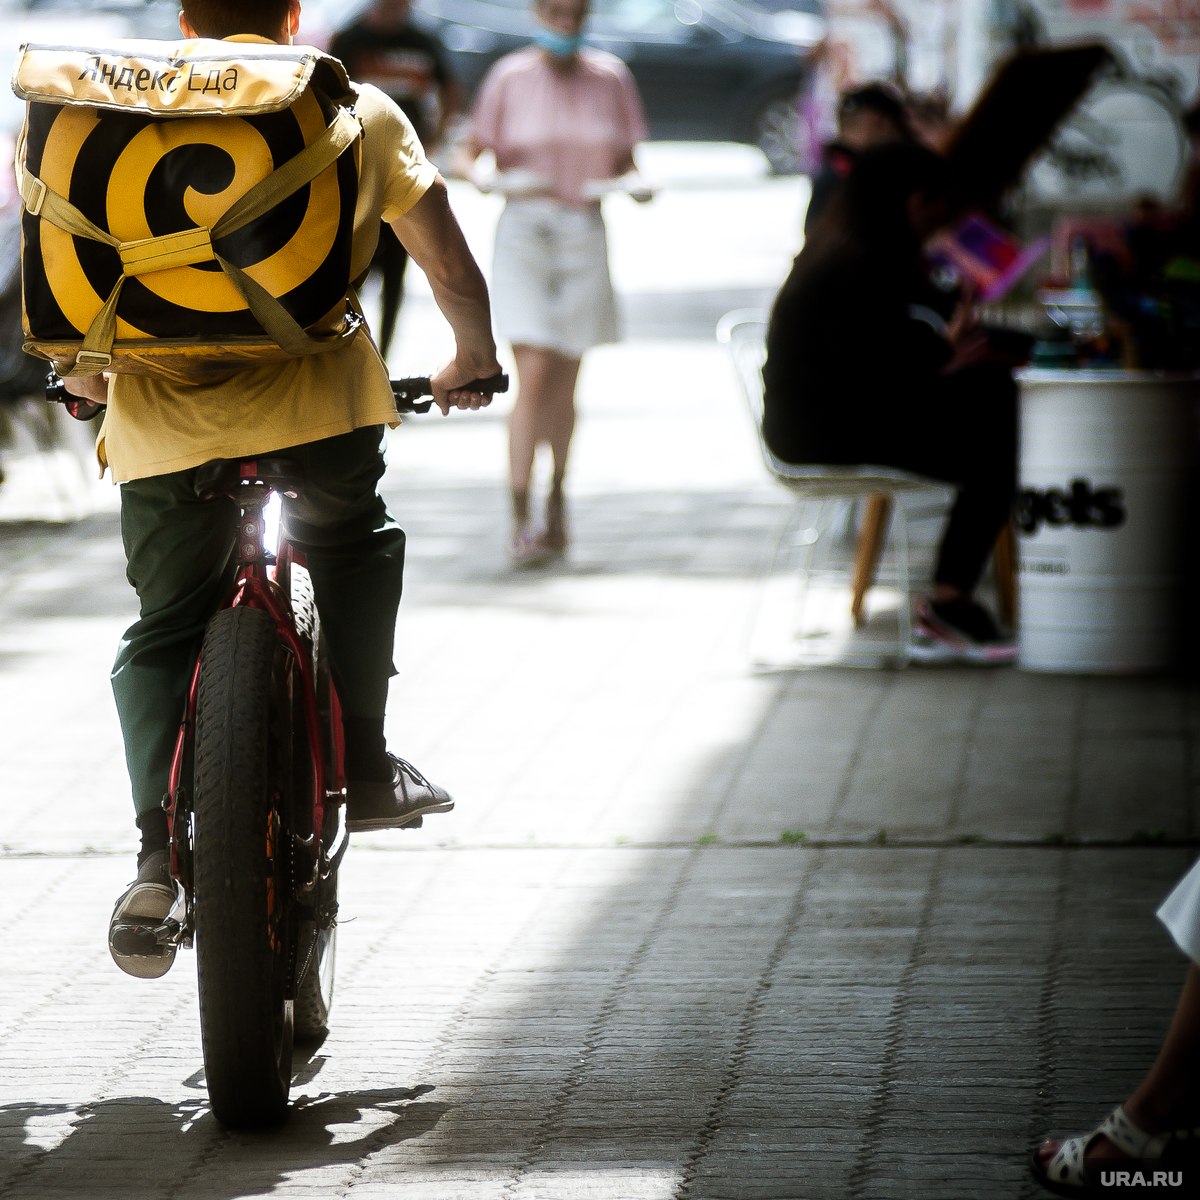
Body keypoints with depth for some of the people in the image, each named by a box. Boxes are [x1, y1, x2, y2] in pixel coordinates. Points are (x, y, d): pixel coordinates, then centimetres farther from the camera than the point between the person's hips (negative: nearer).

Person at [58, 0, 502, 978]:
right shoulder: (359, 113, 13)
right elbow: (455, 271, 16)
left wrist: (90, 374, 35)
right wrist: (473, 364, 34)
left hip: (160, 413, 1)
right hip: (318, 400, -1)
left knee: (165, 630, 17)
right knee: (353, 546, 30)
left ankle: (159, 852, 1)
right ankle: (360, 764, 21)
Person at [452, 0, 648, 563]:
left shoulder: (611, 79, 8)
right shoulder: (509, 77, 1)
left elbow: (623, 163, 12)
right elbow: (470, 153, 3)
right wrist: (480, 175, -19)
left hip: (585, 237, 3)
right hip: (525, 227, -3)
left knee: (565, 381, 10)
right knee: (533, 375, -13)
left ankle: (557, 501, 30)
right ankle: (519, 521, -10)